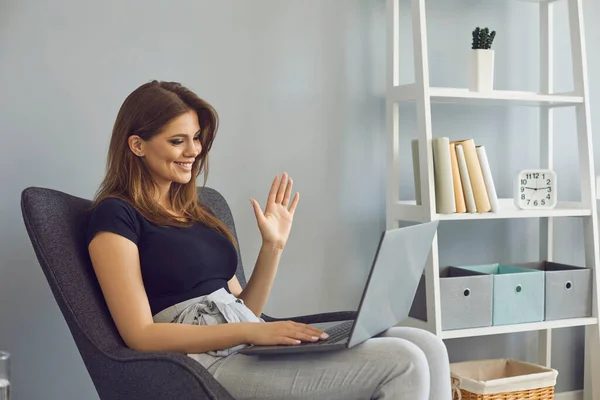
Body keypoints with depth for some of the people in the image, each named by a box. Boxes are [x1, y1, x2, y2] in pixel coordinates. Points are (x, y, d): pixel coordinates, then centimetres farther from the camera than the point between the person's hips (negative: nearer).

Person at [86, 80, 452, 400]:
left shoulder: (195, 211, 20)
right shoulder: (115, 217, -3)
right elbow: (140, 335, -12)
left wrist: (273, 246, 4)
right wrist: (252, 331, -19)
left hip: (252, 348, 8)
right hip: (210, 363, -8)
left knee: (427, 346, -8)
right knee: (402, 364, -21)